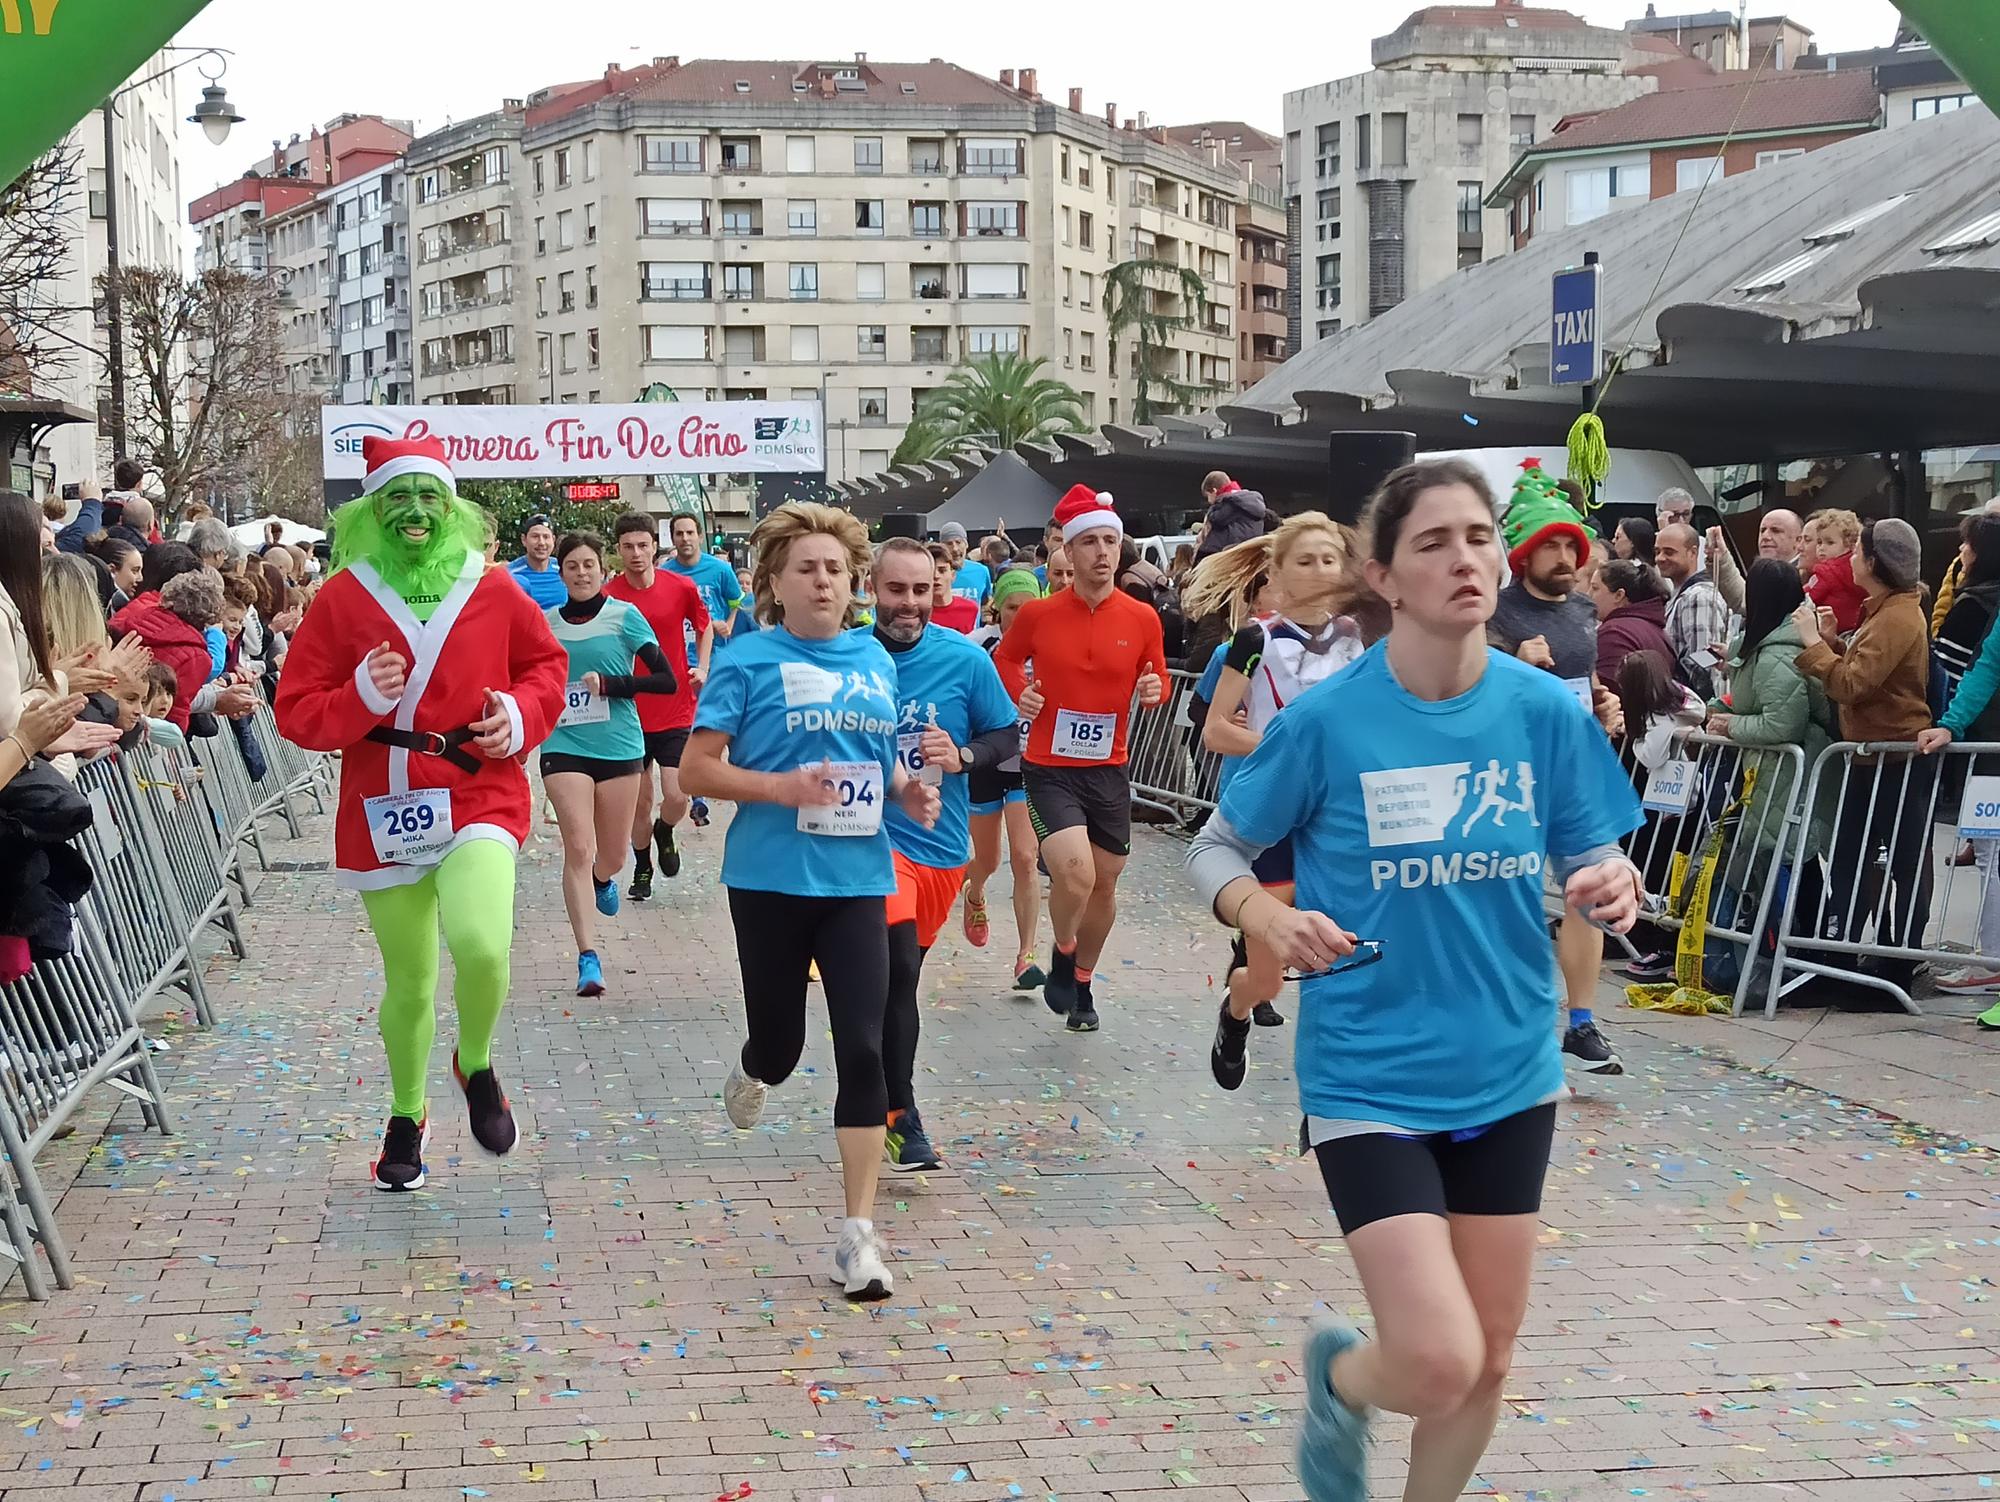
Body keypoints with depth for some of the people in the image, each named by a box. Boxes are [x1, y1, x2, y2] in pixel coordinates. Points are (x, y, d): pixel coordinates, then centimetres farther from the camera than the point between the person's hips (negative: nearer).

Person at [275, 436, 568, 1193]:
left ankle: (476, 1066, 6)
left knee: (482, 946, -26)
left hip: (479, 799, -1)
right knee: (409, 982, 11)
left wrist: (522, 714, -5)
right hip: (384, 812, 1)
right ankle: (406, 1115, 38)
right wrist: (360, 698, -21)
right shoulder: (341, 598, -3)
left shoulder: (494, 591, -1)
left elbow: (547, 664, 15)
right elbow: (296, 712, -2)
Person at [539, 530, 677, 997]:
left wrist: (610, 684, -15)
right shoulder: (546, 624, 4)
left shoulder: (624, 616, -3)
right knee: (578, 848, -14)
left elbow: (667, 680, -8)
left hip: (619, 747, 0)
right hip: (565, 747, 0)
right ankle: (588, 958, -15)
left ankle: (601, 879, 48)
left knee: (611, 858, 9)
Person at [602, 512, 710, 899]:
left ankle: (663, 834, 27)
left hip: (676, 711, 0)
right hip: (629, 712, 0)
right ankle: (642, 868, 29)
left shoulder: (682, 587, -4)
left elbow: (705, 627, 14)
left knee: (677, 797, -8)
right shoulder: (608, 596, -7)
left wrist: (702, 668, 1)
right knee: (639, 802, 6)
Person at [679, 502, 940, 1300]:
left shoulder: (874, 659, 9)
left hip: (857, 879, 3)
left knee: (861, 1049, -7)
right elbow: (695, 769, -9)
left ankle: (858, 1233, -2)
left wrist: (909, 788, 1)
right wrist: (782, 789, -22)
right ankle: (751, 1073, 50)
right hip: (771, 877, -2)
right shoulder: (749, 660, -5)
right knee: (780, 1045, 10)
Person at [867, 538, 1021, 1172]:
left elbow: (1007, 735, 4)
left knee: (902, 973, 18)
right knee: (899, 970, -20)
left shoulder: (965, 659, -4)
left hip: (942, 840, 3)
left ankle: (887, 1096, 38)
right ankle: (900, 1114, -10)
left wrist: (963, 756, -14)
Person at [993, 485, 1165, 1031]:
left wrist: (1154, 691, -13)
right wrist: (1020, 692, -7)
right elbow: (1005, 657, 12)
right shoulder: (1038, 614, -7)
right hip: (1049, 769, -3)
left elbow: (1157, 682, 10)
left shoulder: (1142, 619, -3)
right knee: (1075, 873, -22)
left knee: (1105, 883, 12)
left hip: (1108, 770, 3)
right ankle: (1063, 956, 9)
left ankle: (1082, 983, 35)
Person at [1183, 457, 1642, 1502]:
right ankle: (1339, 1376, 23)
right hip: (1369, 1077, -4)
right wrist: (1263, 914, -20)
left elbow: (1594, 865, 3)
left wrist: (1613, 891, -19)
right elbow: (1215, 848, 0)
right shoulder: (1326, 721, -13)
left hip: (1508, 1074, 4)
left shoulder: (1546, 710, -6)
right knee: (1439, 1362, -13)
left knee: (1488, 1362, 13)